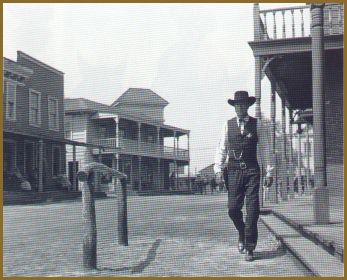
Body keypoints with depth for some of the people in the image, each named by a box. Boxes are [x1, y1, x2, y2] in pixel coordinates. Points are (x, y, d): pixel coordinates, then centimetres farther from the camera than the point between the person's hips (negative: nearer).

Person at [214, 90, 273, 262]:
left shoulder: (258, 125, 7)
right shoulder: (228, 125, 9)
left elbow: (264, 148, 6)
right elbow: (221, 149, 7)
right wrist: (218, 170, -3)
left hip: (252, 171, -1)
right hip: (233, 170, 1)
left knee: (252, 209, -5)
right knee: (233, 209, 0)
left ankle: (249, 248, 3)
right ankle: (242, 234, 29)